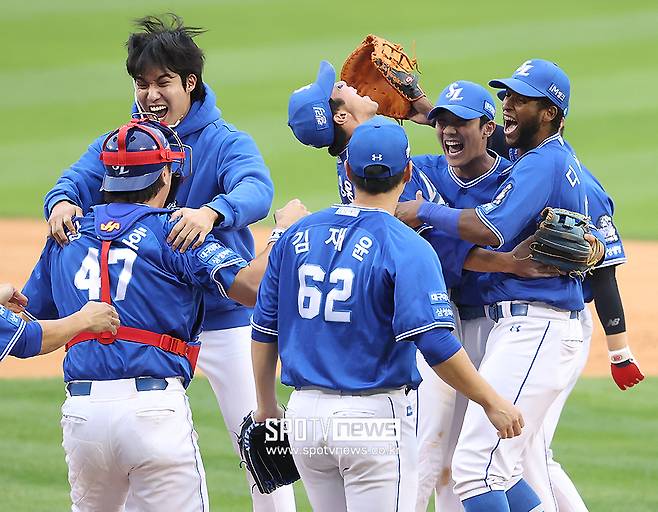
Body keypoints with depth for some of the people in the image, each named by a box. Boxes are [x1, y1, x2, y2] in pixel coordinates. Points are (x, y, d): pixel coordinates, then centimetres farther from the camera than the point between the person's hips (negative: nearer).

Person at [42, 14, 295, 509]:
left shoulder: (227, 143, -11)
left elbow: (256, 190, -30)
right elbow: (78, 180, -15)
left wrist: (211, 212, -53)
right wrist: (63, 202, -41)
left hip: (224, 316, -3)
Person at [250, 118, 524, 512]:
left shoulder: (297, 236, 6)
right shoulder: (407, 248, -12)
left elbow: (264, 330, 11)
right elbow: (435, 344, -20)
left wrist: (267, 407, 22)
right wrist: (492, 402, -11)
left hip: (305, 411, 6)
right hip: (376, 413, -6)